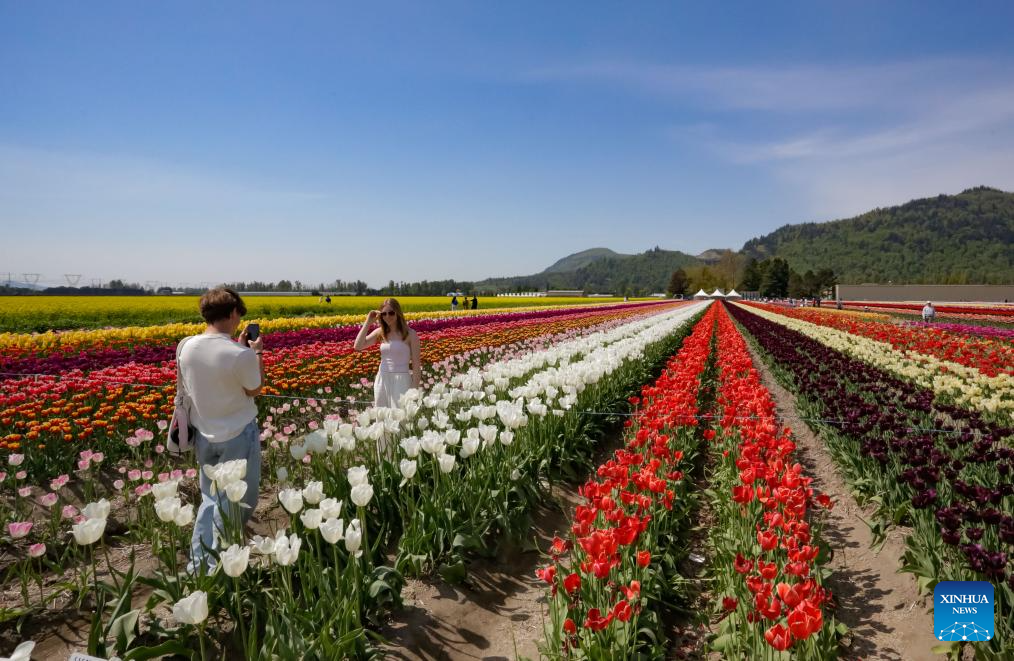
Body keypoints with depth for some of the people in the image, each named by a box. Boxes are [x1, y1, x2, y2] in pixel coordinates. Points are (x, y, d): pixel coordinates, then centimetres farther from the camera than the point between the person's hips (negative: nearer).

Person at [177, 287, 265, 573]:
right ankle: (218, 568, 19)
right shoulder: (241, 355, -25)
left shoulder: (186, 346, -7)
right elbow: (254, 390, -8)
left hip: (203, 435, 6)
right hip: (238, 436, -6)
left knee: (209, 498, 22)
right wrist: (257, 352, 0)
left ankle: (198, 566, 29)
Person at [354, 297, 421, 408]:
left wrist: (415, 390, -8)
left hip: (401, 381, -4)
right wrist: (368, 322, -6)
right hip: (382, 380, 4)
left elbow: (416, 364, -5)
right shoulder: (380, 332, 5)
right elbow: (358, 346, -6)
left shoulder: (410, 334, -6)